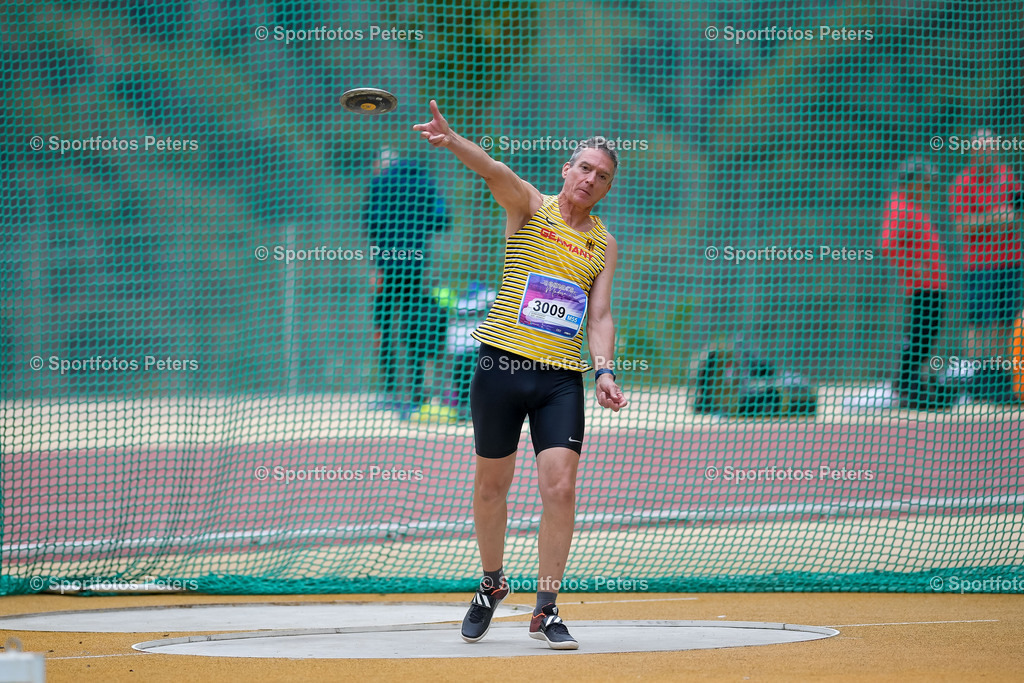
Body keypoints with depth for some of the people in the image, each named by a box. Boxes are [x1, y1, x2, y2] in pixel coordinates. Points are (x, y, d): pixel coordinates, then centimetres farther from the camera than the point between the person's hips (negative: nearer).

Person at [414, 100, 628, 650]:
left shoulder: (604, 244, 12)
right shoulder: (530, 208, 3)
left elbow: (599, 316, 8)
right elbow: (496, 173, -17)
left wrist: (604, 371, -10)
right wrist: (454, 143, -37)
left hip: (561, 377, 2)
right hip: (503, 363, -2)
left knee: (560, 486, -10)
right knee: (492, 482, 9)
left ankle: (545, 610, -2)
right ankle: (491, 584, 31)